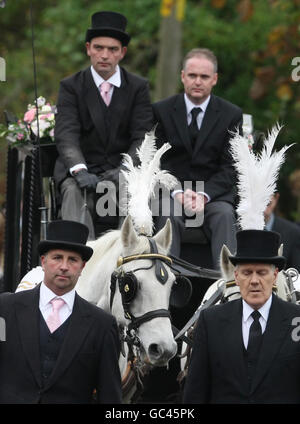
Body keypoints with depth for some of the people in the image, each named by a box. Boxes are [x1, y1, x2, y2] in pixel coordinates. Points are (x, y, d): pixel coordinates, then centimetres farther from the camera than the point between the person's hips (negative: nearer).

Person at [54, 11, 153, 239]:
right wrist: (79, 171, -28)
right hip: (82, 168, -1)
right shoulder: (71, 86, 4)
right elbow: (66, 135, -9)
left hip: (122, 169, 1)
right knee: (75, 192, -34)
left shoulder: (138, 87, 8)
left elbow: (142, 137, -1)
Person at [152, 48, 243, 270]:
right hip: (171, 190, 0)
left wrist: (204, 195, -17)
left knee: (224, 214, -31)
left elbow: (230, 167, 0)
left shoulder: (231, 114, 4)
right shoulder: (161, 110, 4)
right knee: (169, 215, -32)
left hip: (214, 192, 0)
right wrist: (177, 193, -18)